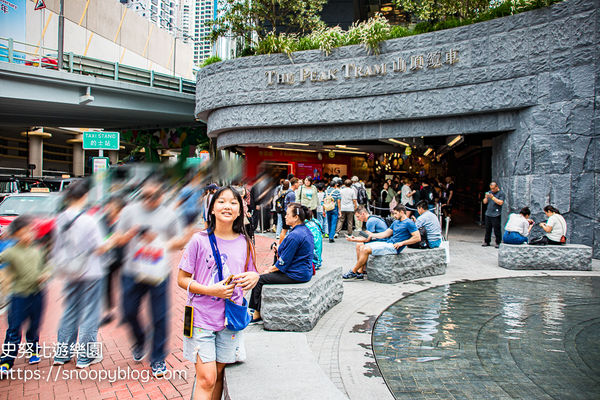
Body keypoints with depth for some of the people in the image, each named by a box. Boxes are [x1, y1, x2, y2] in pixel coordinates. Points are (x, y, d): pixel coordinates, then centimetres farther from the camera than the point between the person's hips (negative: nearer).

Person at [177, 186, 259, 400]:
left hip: (231, 319, 4)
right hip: (202, 318, -3)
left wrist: (254, 277, -10)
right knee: (206, 379, -5)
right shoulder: (199, 240, -7)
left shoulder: (244, 242, 3)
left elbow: (249, 276, 14)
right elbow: (182, 279, -4)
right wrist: (211, 290, -19)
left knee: (219, 375, 13)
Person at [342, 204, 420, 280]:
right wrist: (371, 235, 8)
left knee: (366, 249, -23)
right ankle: (359, 272, -5)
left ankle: (353, 272, -10)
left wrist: (402, 243, -15)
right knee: (361, 247, -1)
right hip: (387, 243, 10)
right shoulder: (396, 222, 22)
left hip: (394, 247, -10)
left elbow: (418, 238, -13)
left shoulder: (409, 223, -5)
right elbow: (385, 234, 20)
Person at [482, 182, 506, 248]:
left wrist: (492, 197, -18)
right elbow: (484, 202, 15)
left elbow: (500, 202, -15)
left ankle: (498, 243, 4)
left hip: (496, 215, -6)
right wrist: (486, 197, -5)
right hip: (488, 214, 6)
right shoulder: (489, 192, 16)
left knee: (497, 230, -4)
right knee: (487, 229, 10)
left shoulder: (501, 193, -2)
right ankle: (487, 242, 18)